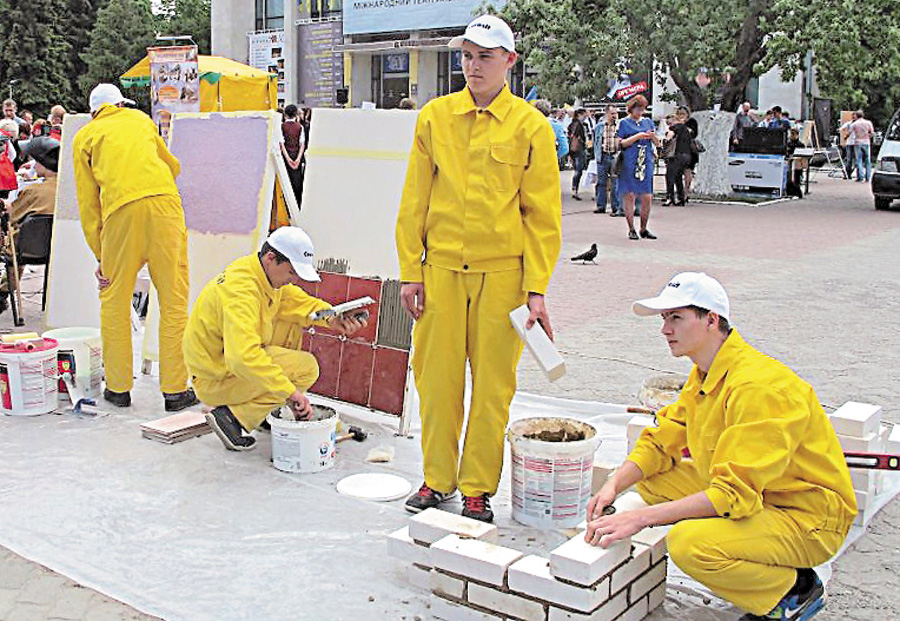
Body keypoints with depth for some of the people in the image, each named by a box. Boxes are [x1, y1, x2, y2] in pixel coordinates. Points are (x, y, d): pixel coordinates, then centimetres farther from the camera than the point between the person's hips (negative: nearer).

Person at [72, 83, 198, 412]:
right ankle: (176, 390, 7)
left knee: (114, 301, 13)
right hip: (164, 202, 1)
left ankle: (118, 387, 19)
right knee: (174, 299, 5)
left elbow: (87, 202, 15)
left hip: (121, 210, -1)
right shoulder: (140, 119, 27)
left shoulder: (84, 136, 21)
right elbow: (172, 166, 39)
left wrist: (100, 256, 17)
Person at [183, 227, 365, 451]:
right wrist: (290, 391, -40)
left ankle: (275, 407, 15)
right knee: (307, 367, -16)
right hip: (215, 381, -10)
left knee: (292, 325, 12)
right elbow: (243, 358, -41)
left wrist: (331, 318, -9)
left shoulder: (267, 273, -1)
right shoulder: (241, 290, -30)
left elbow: (299, 302, 12)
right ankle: (234, 417, -11)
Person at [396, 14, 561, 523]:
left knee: (493, 384, 4)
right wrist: (410, 271, 3)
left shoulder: (530, 125, 0)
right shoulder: (435, 117, 6)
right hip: (442, 269, 2)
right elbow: (415, 200, 8)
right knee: (437, 377, 7)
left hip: (502, 271, -2)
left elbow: (543, 214, 0)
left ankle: (478, 487, 19)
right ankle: (438, 478, 25)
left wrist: (537, 289, -6)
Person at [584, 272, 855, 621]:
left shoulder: (759, 386, -27)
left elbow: (735, 492, -32)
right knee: (651, 479, 2)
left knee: (689, 545, -30)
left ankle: (795, 591, -1)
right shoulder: (704, 376, 4)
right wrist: (614, 485, -12)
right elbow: (659, 442, 8)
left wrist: (640, 518, -32)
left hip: (808, 518, -10)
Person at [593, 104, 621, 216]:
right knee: (601, 182, 9)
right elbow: (595, 141, 16)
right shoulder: (599, 126, 7)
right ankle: (601, 206, 18)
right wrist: (597, 155, 10)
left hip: (615, 157, -3)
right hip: (603, 157, 3)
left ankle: (616, 208, 1)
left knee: (616, 183, -3)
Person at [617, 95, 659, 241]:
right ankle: (631, 229, 5)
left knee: (647, 197, -1)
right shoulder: (624, 123, 5)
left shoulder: (648, 122, 17)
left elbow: (657, 143, 17)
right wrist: (637, 137, -14)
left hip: (646, 163, 4)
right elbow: (621, 143, -4)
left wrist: (653, 136, -5)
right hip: (629, 164, -4)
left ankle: (643, 229, 11)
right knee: (629, 196, -4)